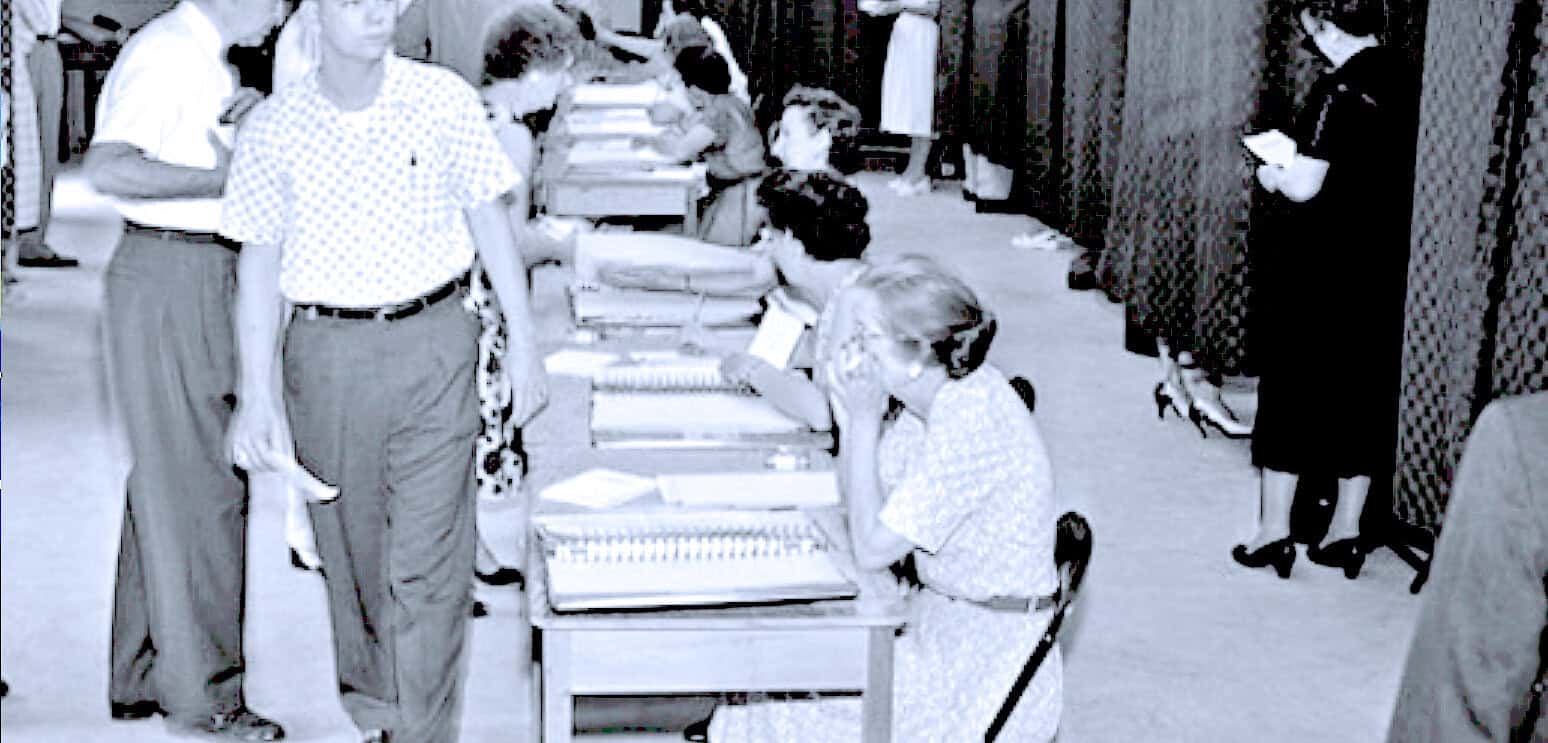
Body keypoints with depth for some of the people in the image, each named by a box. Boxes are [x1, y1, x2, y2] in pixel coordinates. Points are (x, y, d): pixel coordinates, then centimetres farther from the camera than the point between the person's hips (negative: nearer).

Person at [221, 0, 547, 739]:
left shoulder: (445, 100, -2)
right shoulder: (274, 127, -2)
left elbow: (490, 221, 7)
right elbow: (258, 263, 1)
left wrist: (522, 339, 7)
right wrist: (256, 393, -4)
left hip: (435, 346, -1)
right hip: (327, 353, 1)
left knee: (429, 559, -5)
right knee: (351, 545, 14)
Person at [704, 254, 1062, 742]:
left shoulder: (970, 425, -27)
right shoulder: (940, 395, 1)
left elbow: (871, 551, -22)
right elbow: (861, 497, 9)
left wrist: (864, 418, -19)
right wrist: (850, 407, -6)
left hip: (985, 664, -9)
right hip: (943, 620, 9)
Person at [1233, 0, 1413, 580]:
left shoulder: (1337, 90, -17)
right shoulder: (1403, 84, 3)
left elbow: (1305, 187, -20)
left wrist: (1273, 176, 1)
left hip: (1317, 268, -6)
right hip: (1382, 266, 6)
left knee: (1290, 389, 5)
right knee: (1364, 392, 13)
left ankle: (1274, 532, 10)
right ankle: (1346, 533, 20)